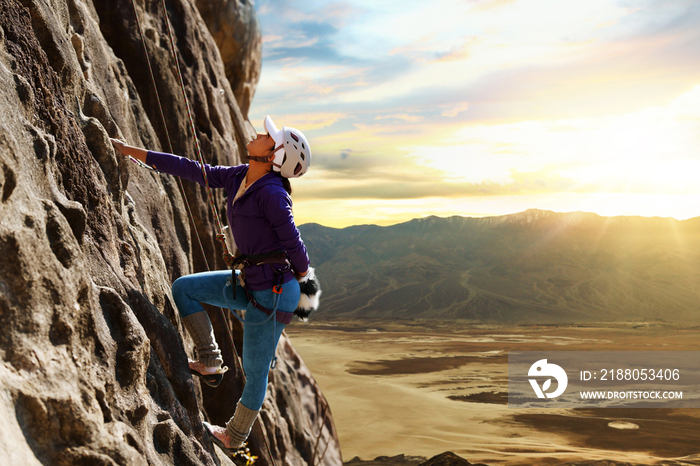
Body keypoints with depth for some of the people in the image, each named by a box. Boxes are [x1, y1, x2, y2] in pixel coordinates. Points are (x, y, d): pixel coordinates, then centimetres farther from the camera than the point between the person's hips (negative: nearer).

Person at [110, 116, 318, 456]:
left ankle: (235, 435, 31)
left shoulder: (272, 193, -23)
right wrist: (134, 152, 8)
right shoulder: (239, 177, 2)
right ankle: (210, 362, 17)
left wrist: (302, 278, 3)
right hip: (249, 283, 9)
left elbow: (294, 244, -16)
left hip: (272, 294, -9)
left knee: (255, 372, 10)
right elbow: (193, 170, 6)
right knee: (184, 288, 11)